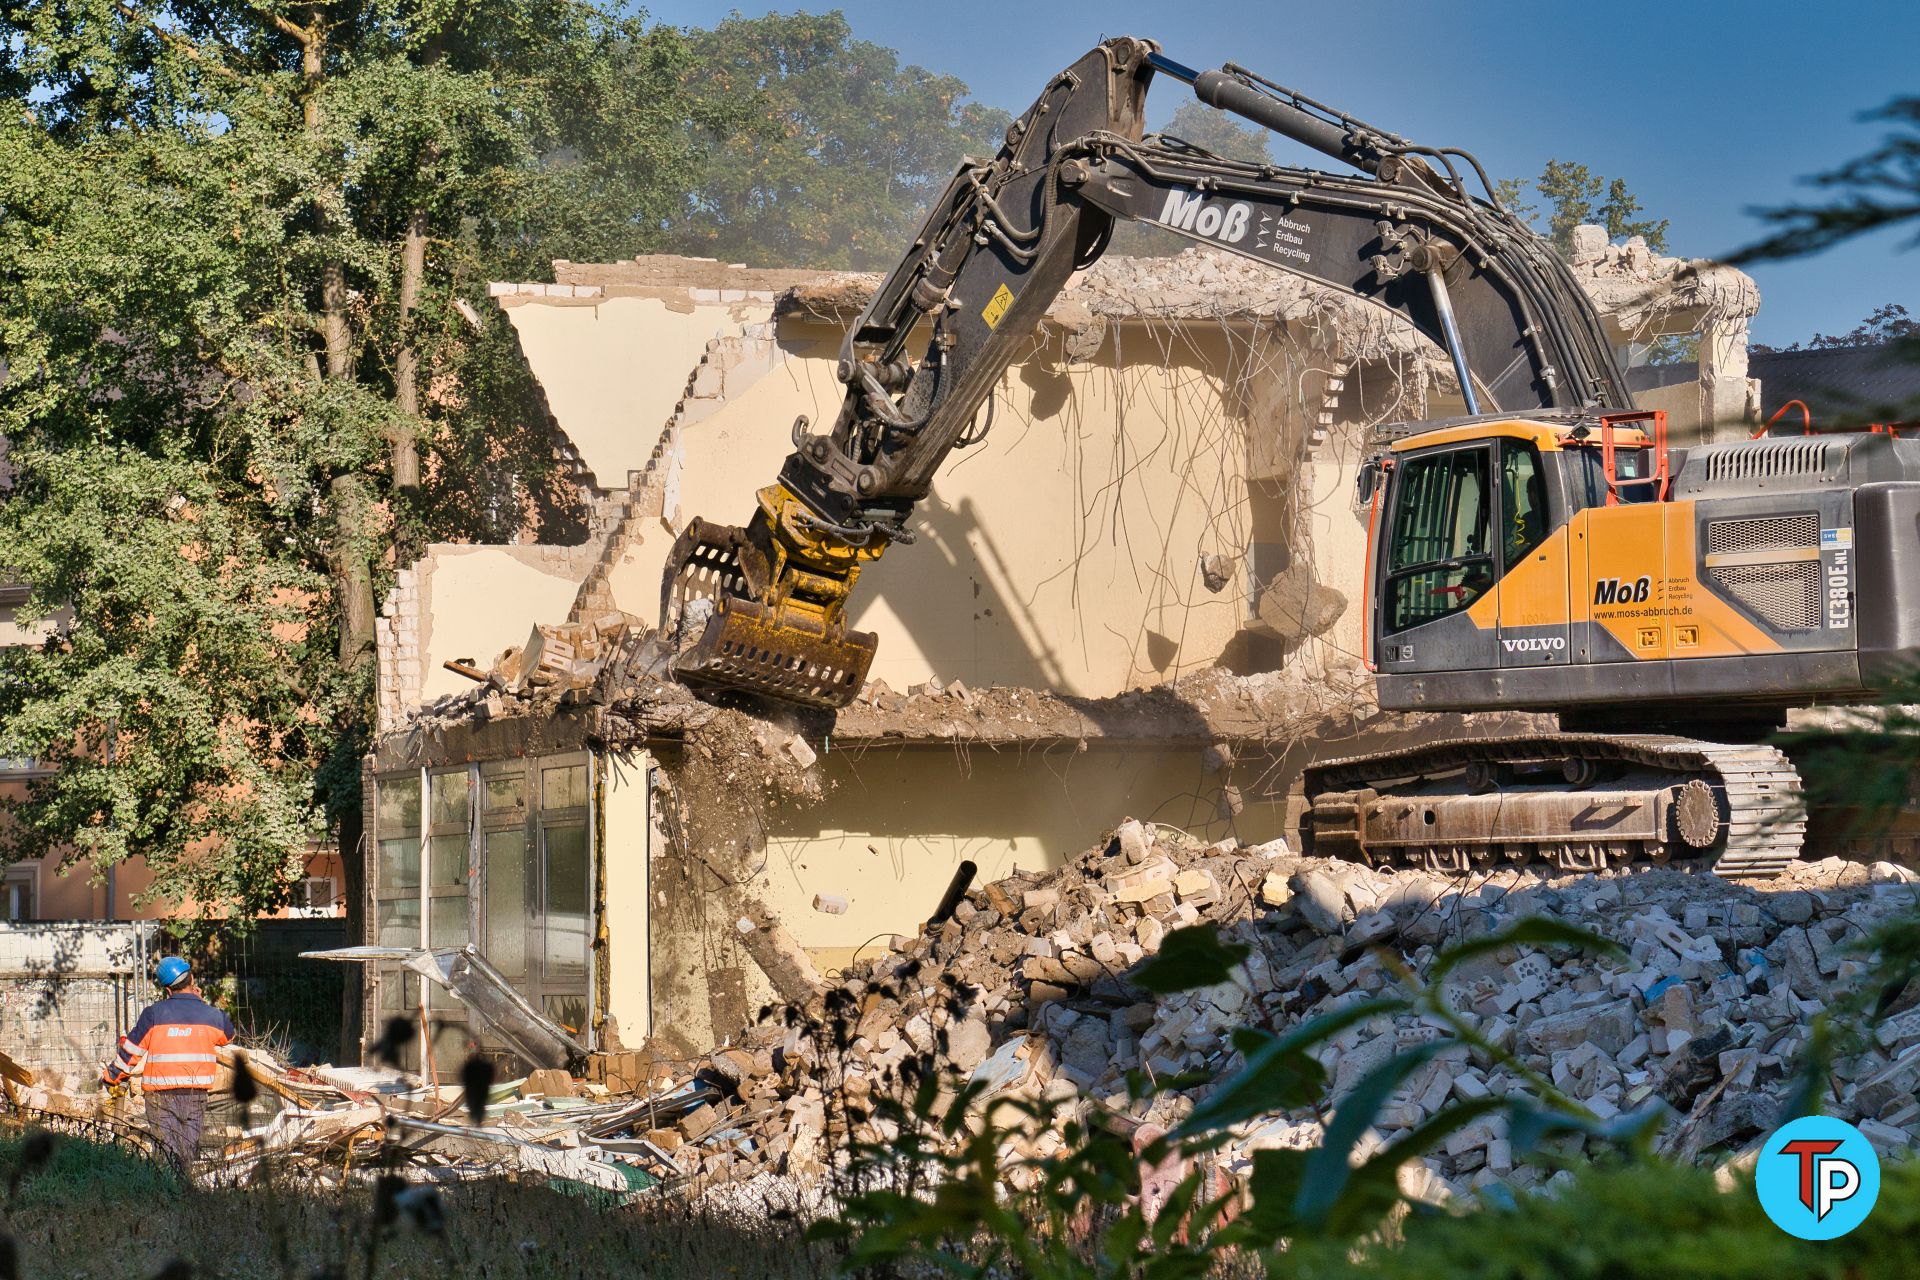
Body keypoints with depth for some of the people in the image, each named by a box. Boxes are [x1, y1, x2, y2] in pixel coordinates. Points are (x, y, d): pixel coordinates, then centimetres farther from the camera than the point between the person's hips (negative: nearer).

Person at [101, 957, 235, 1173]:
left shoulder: (154, 1014, -5)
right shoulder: (210, 1015, 0)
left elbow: (131, 1050, 0)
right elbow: (228, 1034, 23)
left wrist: (111, 1076, 15)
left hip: (161, 1094, -2)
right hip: (196, 1094, 2)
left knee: (166, 1150, 0)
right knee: (189, 1151, 11)